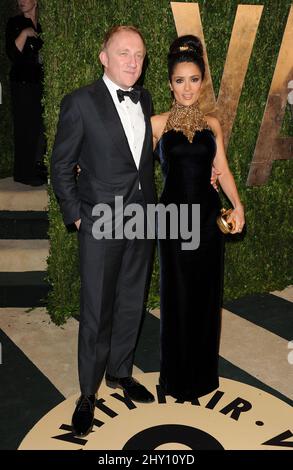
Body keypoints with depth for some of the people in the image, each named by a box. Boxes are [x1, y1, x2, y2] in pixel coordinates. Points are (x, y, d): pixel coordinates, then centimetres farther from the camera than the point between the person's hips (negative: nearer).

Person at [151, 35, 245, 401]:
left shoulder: (212, 124, 8)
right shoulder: (157, 123, 1)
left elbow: (222, 170, 7)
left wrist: (237, 204, -7)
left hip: (208, 216, 3)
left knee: (206, 293, 10)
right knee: (177, 295, 6)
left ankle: (203, 372, 30)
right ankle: (177, 376, 25)